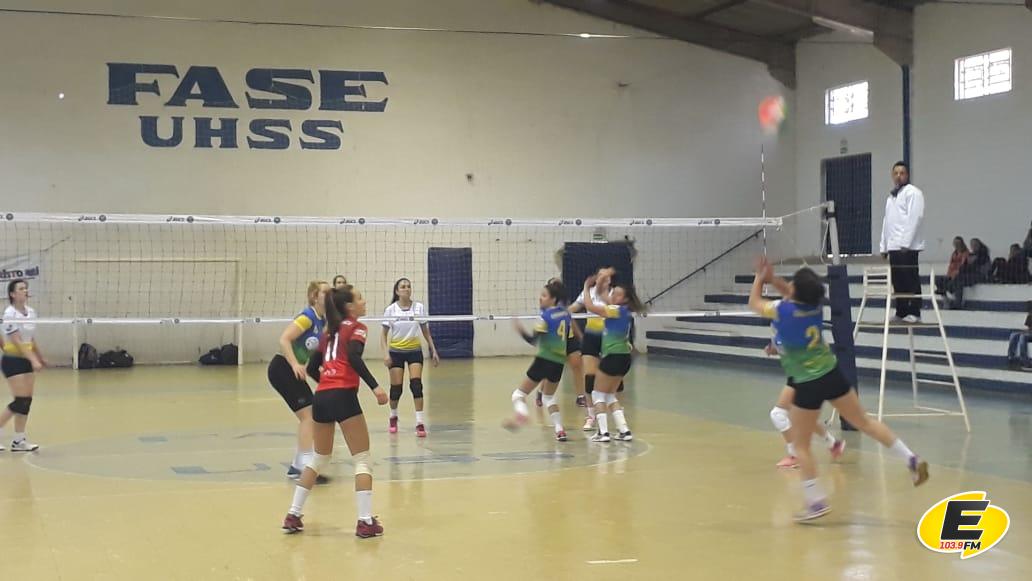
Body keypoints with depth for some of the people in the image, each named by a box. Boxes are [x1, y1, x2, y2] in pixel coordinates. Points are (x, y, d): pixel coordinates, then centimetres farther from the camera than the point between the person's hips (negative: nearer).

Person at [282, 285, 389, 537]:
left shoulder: (330, 332, 23)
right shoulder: (356, 328, 3)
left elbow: (312, 368, 24)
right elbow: (354, 357, -17)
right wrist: (375, 386, -20)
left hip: (321, 397, 7)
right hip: (343, 396, -7)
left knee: (319, 458, 22)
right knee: (362, 460, 0)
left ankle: (293, 515, 22)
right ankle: (366, 522, -5)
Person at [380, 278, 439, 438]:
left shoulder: (419, 307, -3)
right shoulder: (390, 310, -6)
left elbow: (426, 332, 6)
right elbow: (384, 334, -1)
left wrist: (433, 351, 3)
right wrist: (386, 353, -13)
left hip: (414, 350, 0)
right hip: (396, 351, 0)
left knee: (416, 384, -14)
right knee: (396, 387, 2)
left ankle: (420, 423, -12)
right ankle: (393, 417, 29)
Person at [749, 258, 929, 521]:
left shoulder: (782, 310, -17)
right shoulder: (815, 304, -2)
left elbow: (754, 303, 3)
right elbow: (794, 296, 22)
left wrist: (759, 278, 18)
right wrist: (772, 278, 12)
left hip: (808, 385, -6)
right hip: (832, 375, 6)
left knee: (801, 445, 5)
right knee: (865, 422, 17)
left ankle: (816, 502, 2)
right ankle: (911, 459, 14)